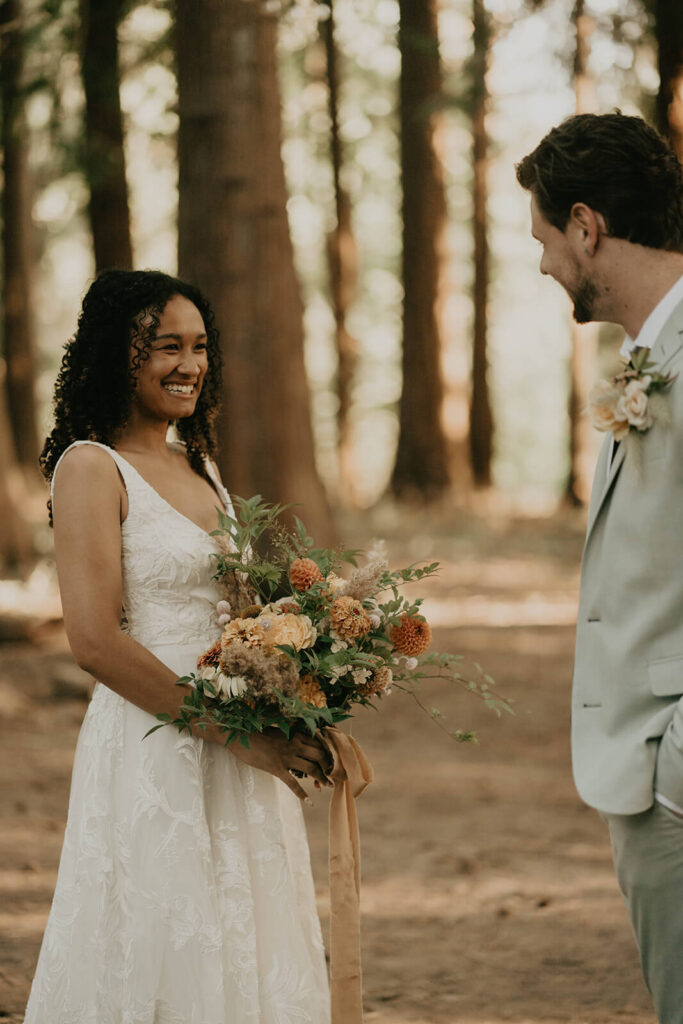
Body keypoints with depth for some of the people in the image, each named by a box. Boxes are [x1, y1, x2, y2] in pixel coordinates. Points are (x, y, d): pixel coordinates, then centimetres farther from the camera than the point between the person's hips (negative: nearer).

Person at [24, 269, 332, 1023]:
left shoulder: (201, 466, 14)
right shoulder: (92, 467, -10)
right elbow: (96, 642, -18)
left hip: (239, 765, 8)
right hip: (153, 759, -8)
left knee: (241, 956, 12)